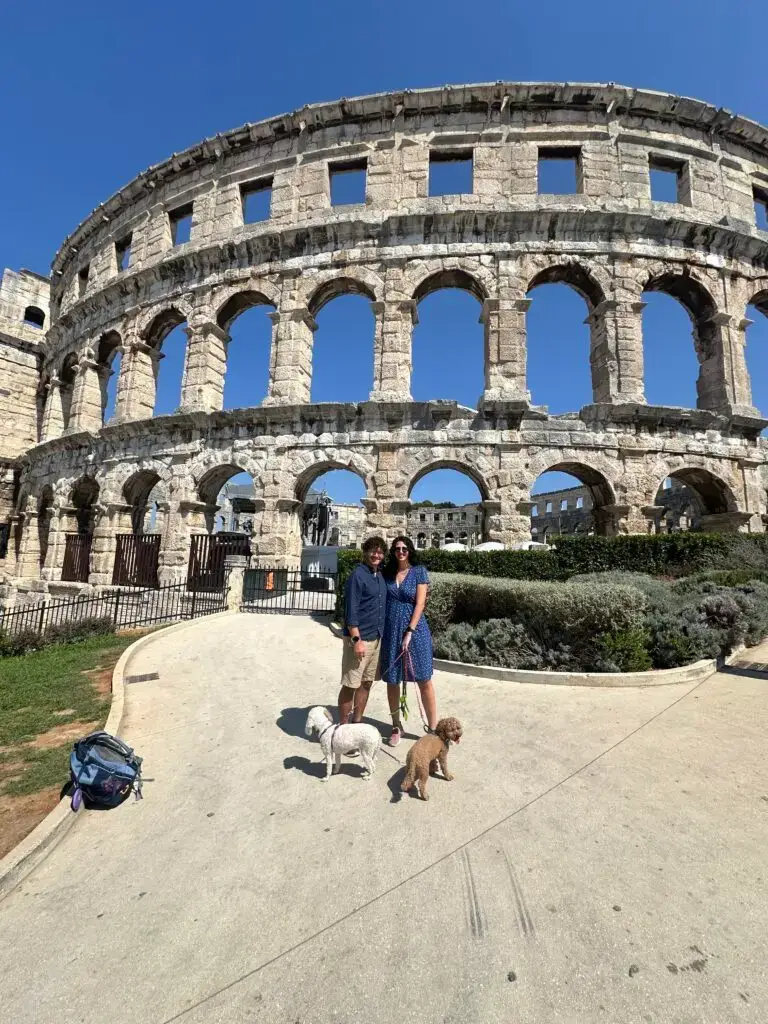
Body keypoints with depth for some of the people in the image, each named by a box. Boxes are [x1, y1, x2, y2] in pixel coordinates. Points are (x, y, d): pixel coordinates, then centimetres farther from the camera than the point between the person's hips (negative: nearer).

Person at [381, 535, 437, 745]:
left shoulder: (419, 572, -3)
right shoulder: (387, 572, 6)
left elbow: (420, 603, -8)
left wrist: (409, 632, -14)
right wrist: (380, 630, 1)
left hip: (415, 630, -3)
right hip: (390, 631, 3)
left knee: (424, 681, 1)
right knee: (392, 680, 10)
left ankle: (433, 728, 11)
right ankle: (396, 727, 25)